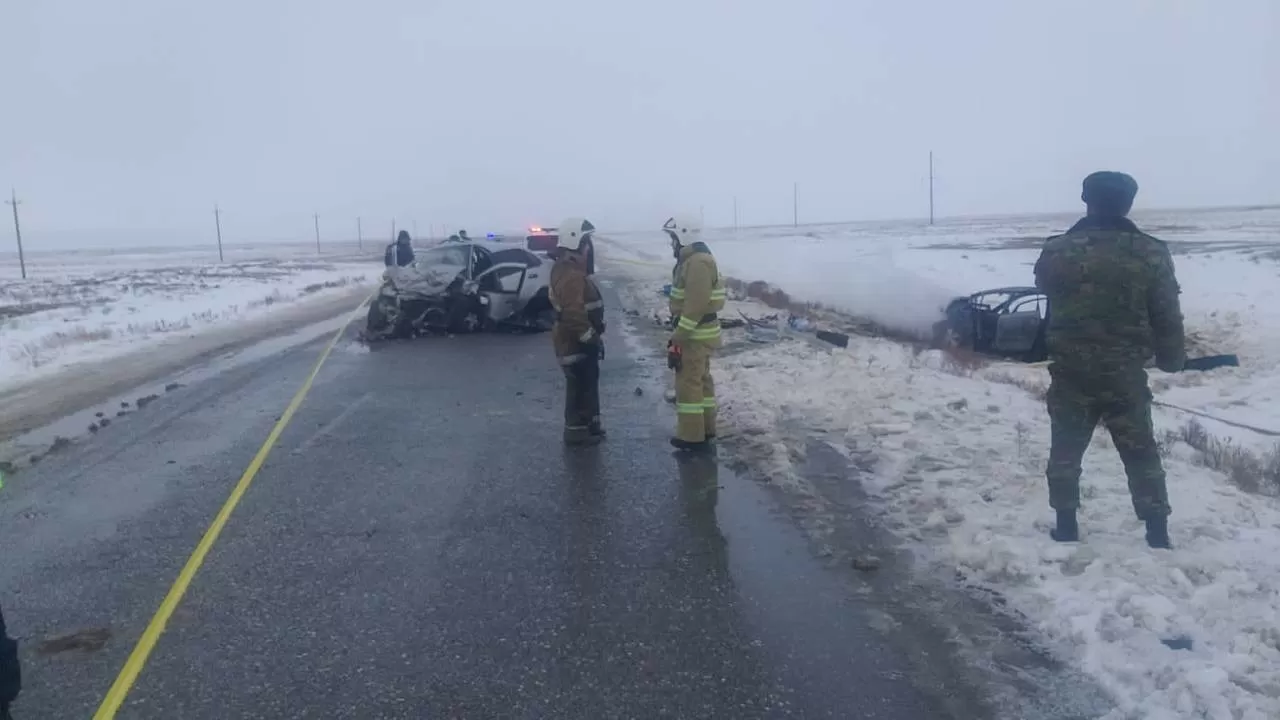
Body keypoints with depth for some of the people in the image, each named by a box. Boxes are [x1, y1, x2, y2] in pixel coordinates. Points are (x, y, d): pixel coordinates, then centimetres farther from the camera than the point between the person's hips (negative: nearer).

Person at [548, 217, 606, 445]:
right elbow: (574, 315, -30)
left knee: (587, 384, 19)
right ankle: (577, 430, 7)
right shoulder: (571, 276, -23)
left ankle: (589, 424, 30)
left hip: (579, 341, 11)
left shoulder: (571, 270, 13)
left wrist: (593, 337, 22)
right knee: (580, 386, -2)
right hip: (576, 342, -11)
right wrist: (591, 338, -21)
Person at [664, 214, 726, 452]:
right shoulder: (694, 259, 13)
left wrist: (677, 338, -23)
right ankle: (705, 429, 26)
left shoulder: (698, 263, -22)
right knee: (701, 380, 16)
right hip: (699, 333, 11)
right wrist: (679, 333, 21)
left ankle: (692, 436, 3)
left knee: (688, 383, -4)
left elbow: (695, 306, -26)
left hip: (695, 335, -11)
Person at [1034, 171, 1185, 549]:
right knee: (1142, 456, 14)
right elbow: (1168, 318, -1)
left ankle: (1066, 528, 21)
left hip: (1070, 375, 0)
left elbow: (1045, 289, 15)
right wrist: (1172, 359, 14)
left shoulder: (1056, 251, -6)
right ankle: (1158, 535, 18)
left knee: (1065, 451, 15)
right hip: (1125, 376, 0)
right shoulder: (1151, 254, -7)